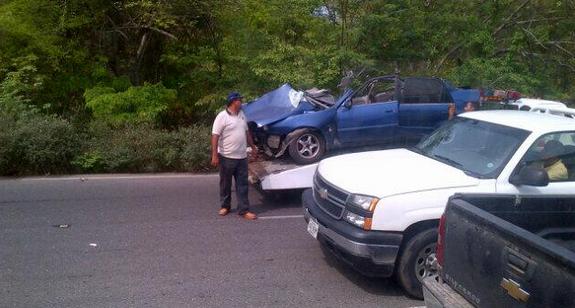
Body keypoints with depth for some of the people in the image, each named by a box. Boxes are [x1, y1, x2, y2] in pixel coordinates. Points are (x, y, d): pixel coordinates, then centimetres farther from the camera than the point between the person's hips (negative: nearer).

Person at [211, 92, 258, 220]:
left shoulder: (241, 114, 9)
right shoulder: (222, 116, -13)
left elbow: (246, 132, 20)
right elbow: (215, 136, -16)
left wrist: (253, 147, 21)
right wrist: (214, 156, -21)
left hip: (242, 157, 6)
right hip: (227, 157, -6)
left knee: (242, 184, 5)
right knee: (225, 184, 10)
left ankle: (244, 210, 9)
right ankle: (225, 206, 26)